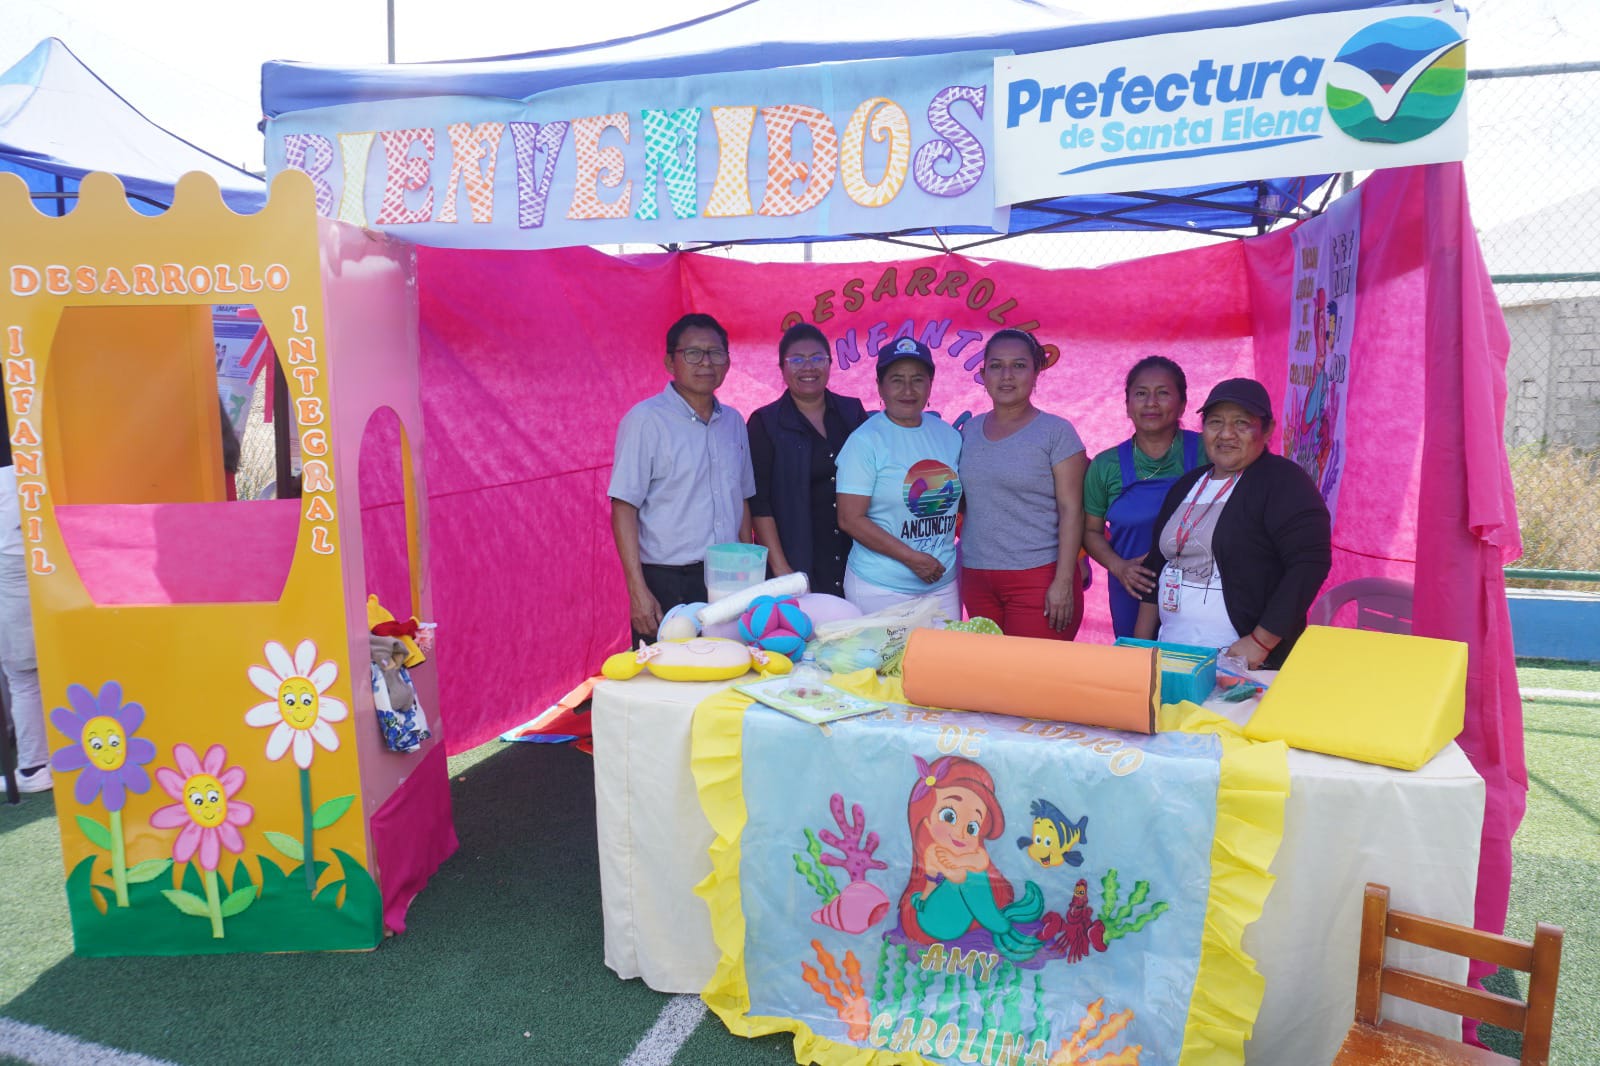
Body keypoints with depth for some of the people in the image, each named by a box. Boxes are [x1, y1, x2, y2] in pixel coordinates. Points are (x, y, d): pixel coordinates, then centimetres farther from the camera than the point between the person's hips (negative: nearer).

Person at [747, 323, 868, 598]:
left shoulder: (853, 412, 8)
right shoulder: (764, 423, -2)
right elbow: (758, 503, -6)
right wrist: (780, 568, -13)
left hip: (855, 558, 3)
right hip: (798, 566, -3)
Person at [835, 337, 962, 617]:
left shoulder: (948, 435, 7)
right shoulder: (865, 441, -10)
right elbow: (850, 519, -15)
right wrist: (911, 558, -17)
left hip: (942, 586, 5)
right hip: (880, 590, -5)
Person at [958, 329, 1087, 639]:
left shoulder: (1056, 432, -4)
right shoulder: (969, 430, 9)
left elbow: (1071, 511, -8)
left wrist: (1063, 582, -14)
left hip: (1038, 576, -4)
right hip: (976, 577, 4)